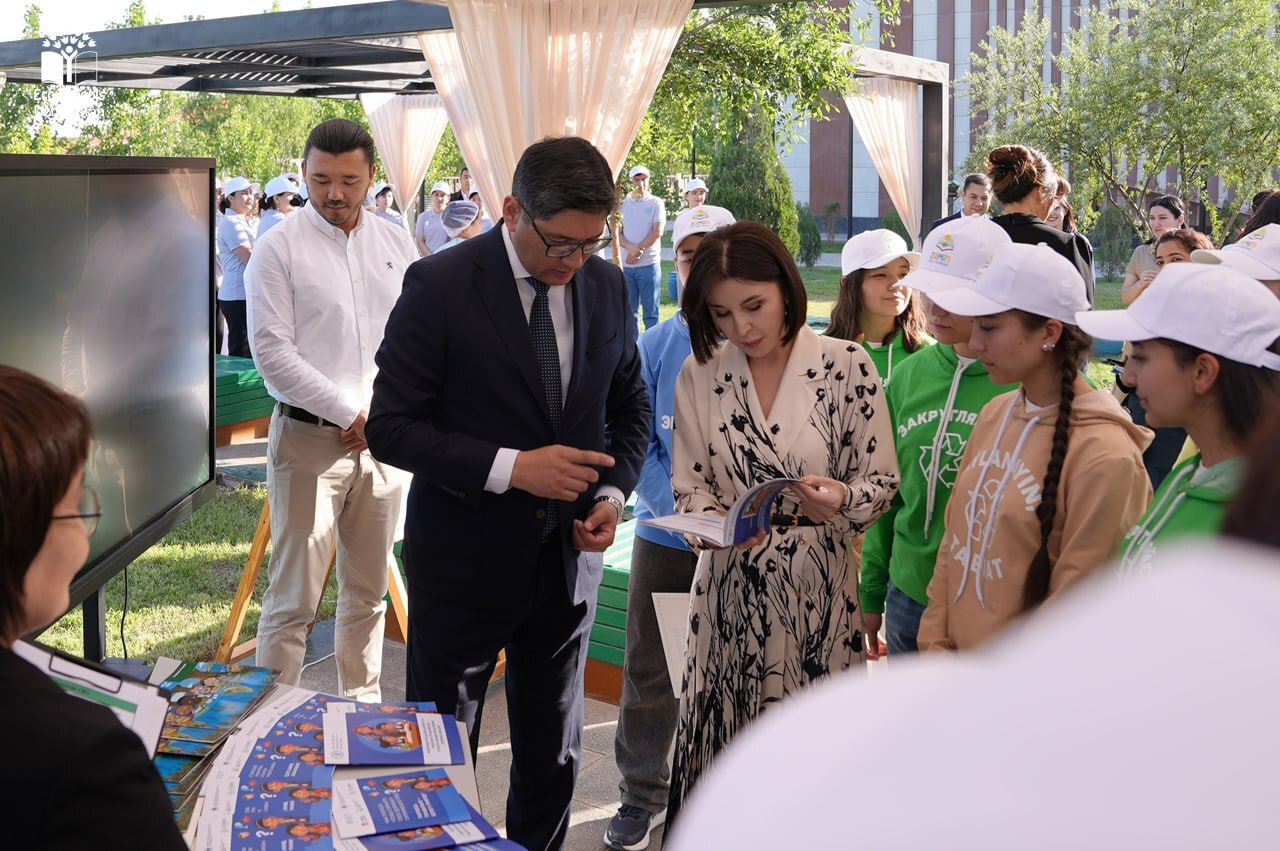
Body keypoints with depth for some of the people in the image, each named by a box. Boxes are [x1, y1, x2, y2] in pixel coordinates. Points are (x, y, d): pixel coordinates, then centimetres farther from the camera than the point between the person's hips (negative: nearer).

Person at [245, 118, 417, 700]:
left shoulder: (395, 243, 10)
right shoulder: (280, 248, -4)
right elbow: (273, 353, -10)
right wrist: (351, 413, -11)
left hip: (384, 436, 5)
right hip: (309, 438, -5)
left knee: (368, 592, 13)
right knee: (293, 598, -5)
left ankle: (363, 705, 25)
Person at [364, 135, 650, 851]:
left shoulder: (608, 287, -1)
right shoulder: (440, 285, -16)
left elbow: (631, 407, 12)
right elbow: (391, 427, -16)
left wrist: (612, 494, -6)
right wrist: (511, 468, -24)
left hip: (567, 558, 4)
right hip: (464, 558, -4)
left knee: (555, 756, 17)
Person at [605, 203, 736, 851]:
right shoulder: (654, 347, 1)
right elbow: (635, 443, -1)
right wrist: (676, 505, -16)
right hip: (665, 536, 2)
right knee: (649, 670, 8)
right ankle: (643, 794, 24)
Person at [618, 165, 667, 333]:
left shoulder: (656, 203, 2)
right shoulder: (623, 204, 12)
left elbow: (657, 232, -6)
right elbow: (617, 233, 6)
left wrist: (638, 251, -9)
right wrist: (631, 248, -13)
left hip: (649, 264, -4)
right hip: (626, 264, 4)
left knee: (650, 310, -2)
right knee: (629, 309, 7)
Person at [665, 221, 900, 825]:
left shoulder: (846, 365, -5)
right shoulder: (699, 375, 2)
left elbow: (882, 480, 0)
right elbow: (689, 487, 7)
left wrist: (842, 500, -21)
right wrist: (718, 522, -14)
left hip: (819, 589, -2)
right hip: (730, 589, 2)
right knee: (727, 749, 6)